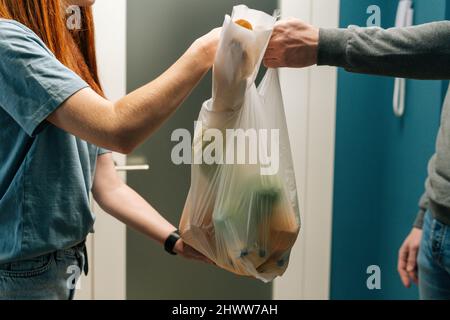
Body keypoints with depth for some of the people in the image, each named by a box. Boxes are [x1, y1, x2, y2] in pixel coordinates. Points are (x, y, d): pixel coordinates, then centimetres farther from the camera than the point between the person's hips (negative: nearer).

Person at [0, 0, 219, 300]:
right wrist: (204, 52, -21)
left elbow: (109, 187, 6)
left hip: (61, 265, 8)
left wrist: (178, 240, -4)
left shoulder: (69, 56, 11)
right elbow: (117, 129, -29)